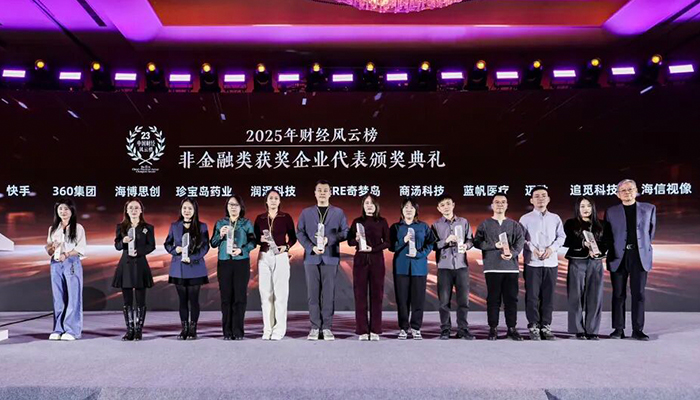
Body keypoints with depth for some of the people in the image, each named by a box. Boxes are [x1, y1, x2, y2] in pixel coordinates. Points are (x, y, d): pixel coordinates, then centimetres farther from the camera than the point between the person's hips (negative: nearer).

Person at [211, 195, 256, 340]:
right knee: (226, 297, 1)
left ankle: (238, 331, 4)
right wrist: (220, 235, -8)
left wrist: (241, 250, -15)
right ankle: (227, 331, 7)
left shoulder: (246, 223, 7)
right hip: (224, 263, 1)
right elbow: (213, 243, 10)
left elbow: (252, 242, 0)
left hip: (241, 263, -1)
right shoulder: (220, 223, 12)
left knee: (240, 296, -2)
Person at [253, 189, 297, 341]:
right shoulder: (260, 218, 9)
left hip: (281, 256, -2)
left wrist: (286, 246, -12)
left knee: (280, 293, -4)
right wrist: (261, 239, -11)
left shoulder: (286, 217, 3)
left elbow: (293, 237, 5)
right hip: (264, 256, 2)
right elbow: (254, 238, 10)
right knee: (265, 293, 2)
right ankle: (267, 329, 8)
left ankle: (279, 330, 0)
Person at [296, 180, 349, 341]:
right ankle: (314, 327, 8)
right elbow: (300, 232, 4)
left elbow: (345, 232, 2)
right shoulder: (306, 212, 12)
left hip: (330, 257, -1)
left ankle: (327, 327, 6)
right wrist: (311, 247, -11)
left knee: (328, 293, 0)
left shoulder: (338, 212, 10)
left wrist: (329, 239, -13)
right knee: (313, 293, 2)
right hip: (311, 257, 1)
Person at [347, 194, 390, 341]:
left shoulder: (382, 222, 5)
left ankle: (375, 330, 6)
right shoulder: (357, 221, 8)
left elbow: (387, 242, 1)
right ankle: (362, 330, 3)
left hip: (377, 260, -1)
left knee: (376, 295, 0)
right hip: (360, 260, 1)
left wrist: (373, 248, -14)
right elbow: (349, 241, 7)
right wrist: (356, 239, -15)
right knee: (360, 294, -1)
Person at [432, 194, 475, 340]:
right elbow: (432, 245, -2)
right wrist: (445, 241, -17)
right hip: (444, 266, -1)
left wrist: (466, 245, -12)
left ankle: (463, 329, 12)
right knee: (444, 300, 1)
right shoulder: (436, 225, 5)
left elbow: (471, 240, 9)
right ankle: (445, 330, 9)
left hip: (462, 265, 1)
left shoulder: (464, 222, 11)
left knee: (463, 299, 3)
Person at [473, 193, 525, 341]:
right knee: (493, 298, 1)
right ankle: (493, 328, 8)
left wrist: (512, 253, -18)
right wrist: (495, 245, -13)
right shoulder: (485, 225, 9)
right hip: (492, 267, -1)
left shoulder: (514, 225, 13)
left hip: (511, 267, 2)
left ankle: (512, 328, 11)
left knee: (511, 298, 3)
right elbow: (477, 242, -1)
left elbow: (520, 241, 1)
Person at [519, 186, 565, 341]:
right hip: (532, 262, -3)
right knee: (532, 295, -1)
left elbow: (561, 236, 9)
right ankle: (533, 327, 6)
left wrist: (552, 248, -8)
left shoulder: (555, 218, 11)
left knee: (548, 295, 5)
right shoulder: (525, 219, 2)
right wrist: (532, 249, -15)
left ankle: (546, 326, 14)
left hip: (551, 262, 3)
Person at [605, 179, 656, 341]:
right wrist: (611, 251, 1)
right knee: (618, 295, 3)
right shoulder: (611, 212, 7)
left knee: (638, 294, 1)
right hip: (618, 256, 0)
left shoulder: (649, 209, 9)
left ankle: (638, 329, 8)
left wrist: (644, 246, 13)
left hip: (640, 256, 0)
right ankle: (618, 329, 8)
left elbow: (651, 231, 15)